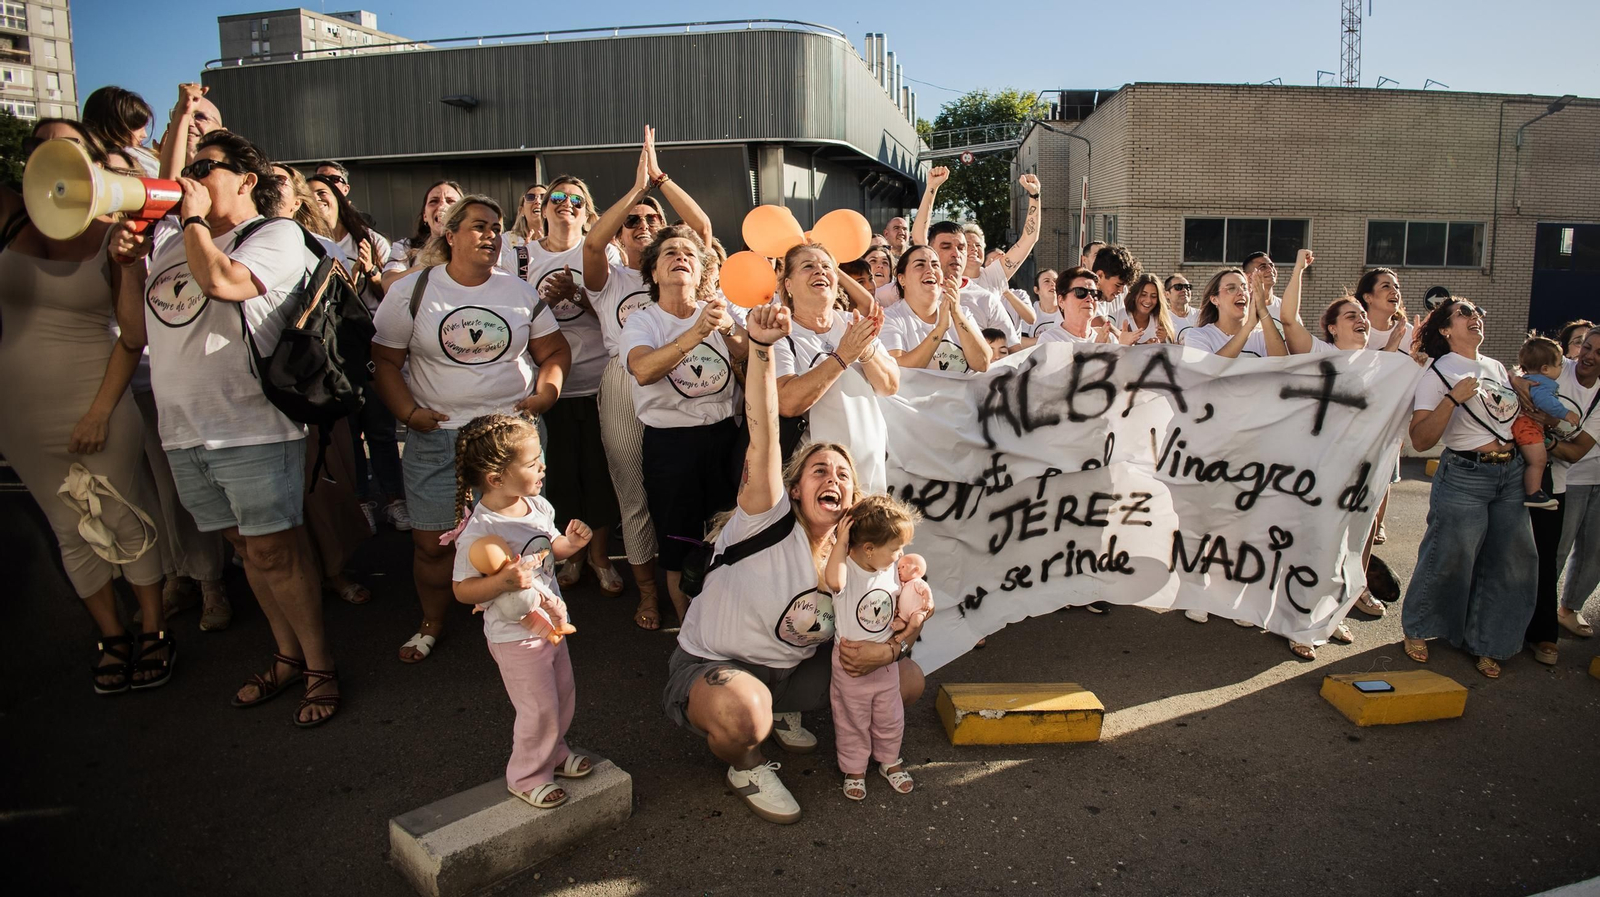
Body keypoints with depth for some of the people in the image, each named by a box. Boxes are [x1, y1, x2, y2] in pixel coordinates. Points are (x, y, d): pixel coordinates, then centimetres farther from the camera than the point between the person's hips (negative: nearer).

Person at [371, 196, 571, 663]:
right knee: (432, 541, 4)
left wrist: (546, 393, -6)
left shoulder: (520, 292, 7)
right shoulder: (410, 291, 0)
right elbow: (385, 362, 2)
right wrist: (408, 413, -9)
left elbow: (556, 350, 10)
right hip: (437, 438, -1)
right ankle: (432, 623, 29)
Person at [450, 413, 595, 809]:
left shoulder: (538, 506, -2)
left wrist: (570, 543, -6)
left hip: (549, 623, 8)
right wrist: (503, 581, -35)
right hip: (515, 637, -8)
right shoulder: (479, 531, -26)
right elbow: (462, 590, -20)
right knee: (540, 708, 1)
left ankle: (554, 752, 45)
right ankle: (527, 776, 24)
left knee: (563, 696, 20)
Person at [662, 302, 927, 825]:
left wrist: (887, 649, -19)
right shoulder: (772, 520, -21)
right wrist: (762, 348, -48)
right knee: (745, 714, -42)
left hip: (791, 669, 7)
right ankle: (747, 765, -2)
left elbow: (912, 614, 5)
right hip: (709, 666, -6)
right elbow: (762, 438, -36)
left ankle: (784, 712, 22)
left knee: (909, 682, 6)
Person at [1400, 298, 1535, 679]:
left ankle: (1484, 643, 23)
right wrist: (1453, 398, -23)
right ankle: (1417, 630, 19)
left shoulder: (1498, 368, 14)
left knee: (1512, 562, 6)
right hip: (1464, 476, -6)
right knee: (1448, 560, -5)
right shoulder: (1439, 373, -7)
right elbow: (1420, 440, -16)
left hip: (1512, 475, 7)